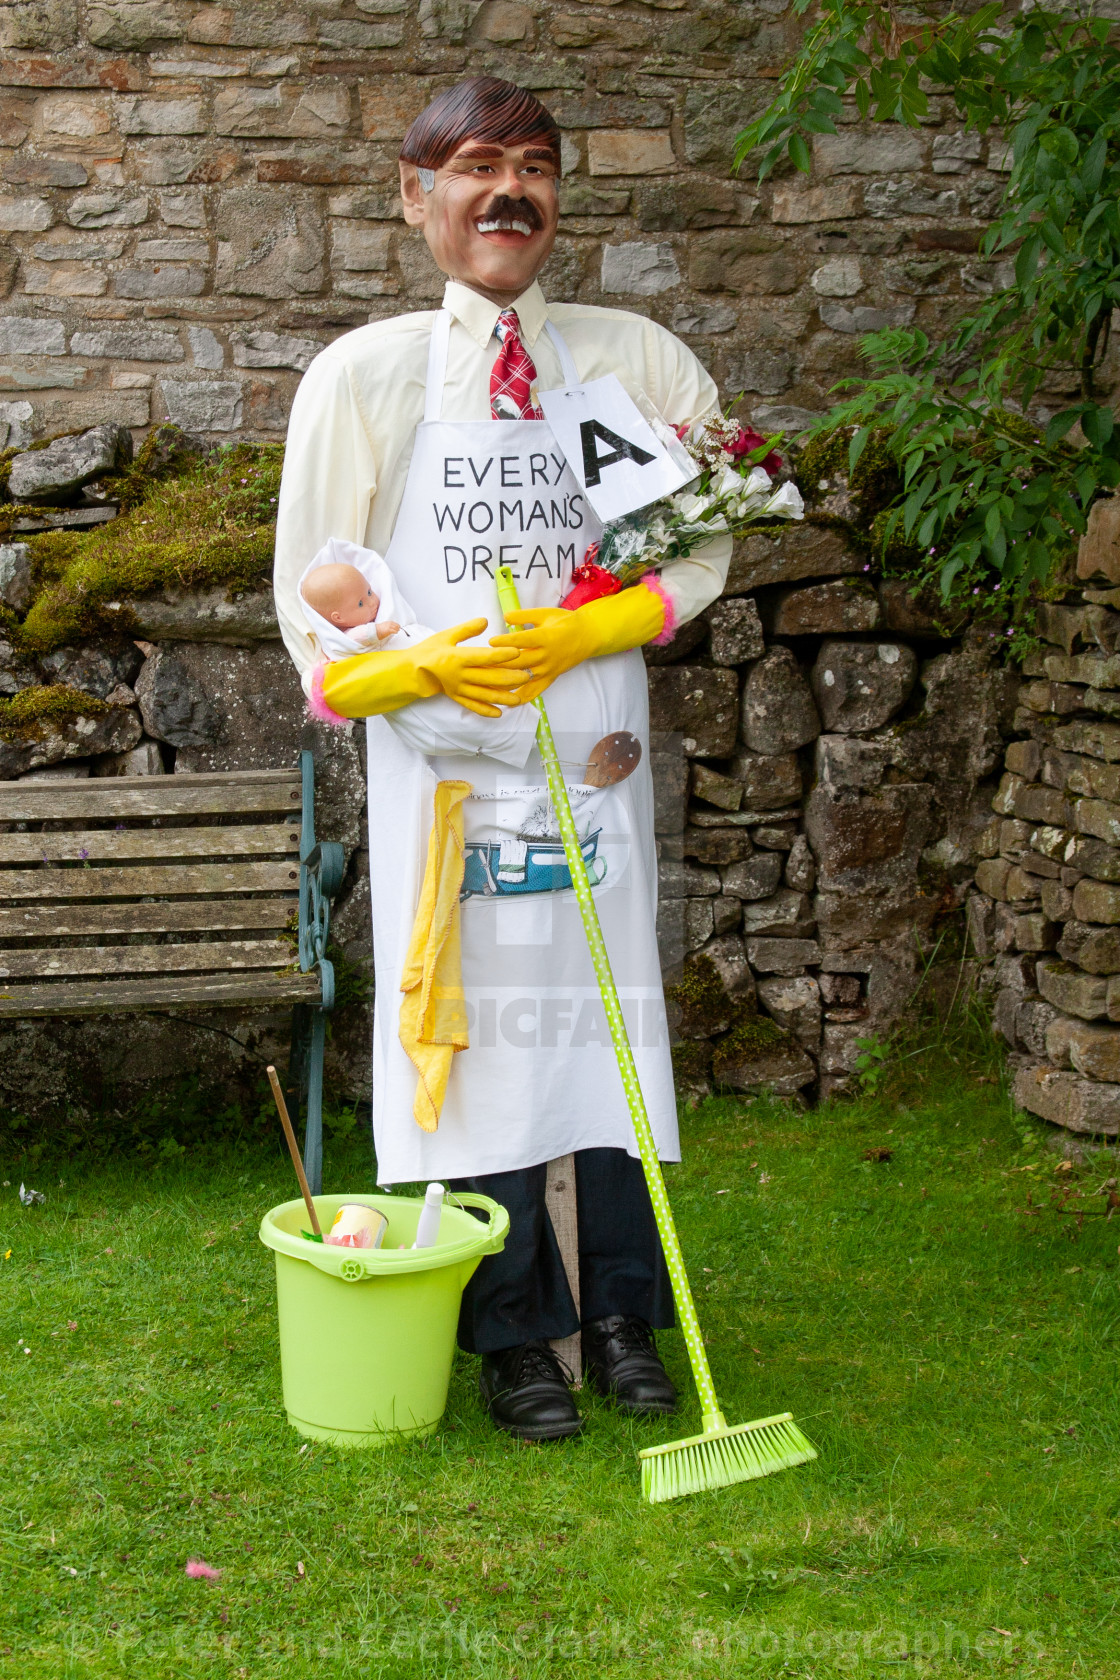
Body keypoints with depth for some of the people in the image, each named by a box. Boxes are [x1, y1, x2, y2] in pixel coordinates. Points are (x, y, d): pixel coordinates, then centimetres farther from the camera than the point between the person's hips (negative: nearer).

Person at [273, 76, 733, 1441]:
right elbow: (312, 588, 4)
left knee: (607, 1015, 5)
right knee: (473, 1031, 1)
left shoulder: (634, 359, 4)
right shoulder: (363, 375, 2)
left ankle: (620, 1314, 20)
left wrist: (574, 636, -11)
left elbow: (701, 550, 5)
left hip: (590, 753, 1)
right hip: (443, 765, -1)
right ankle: (514, 1338, 14)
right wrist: (418, 668, -15)